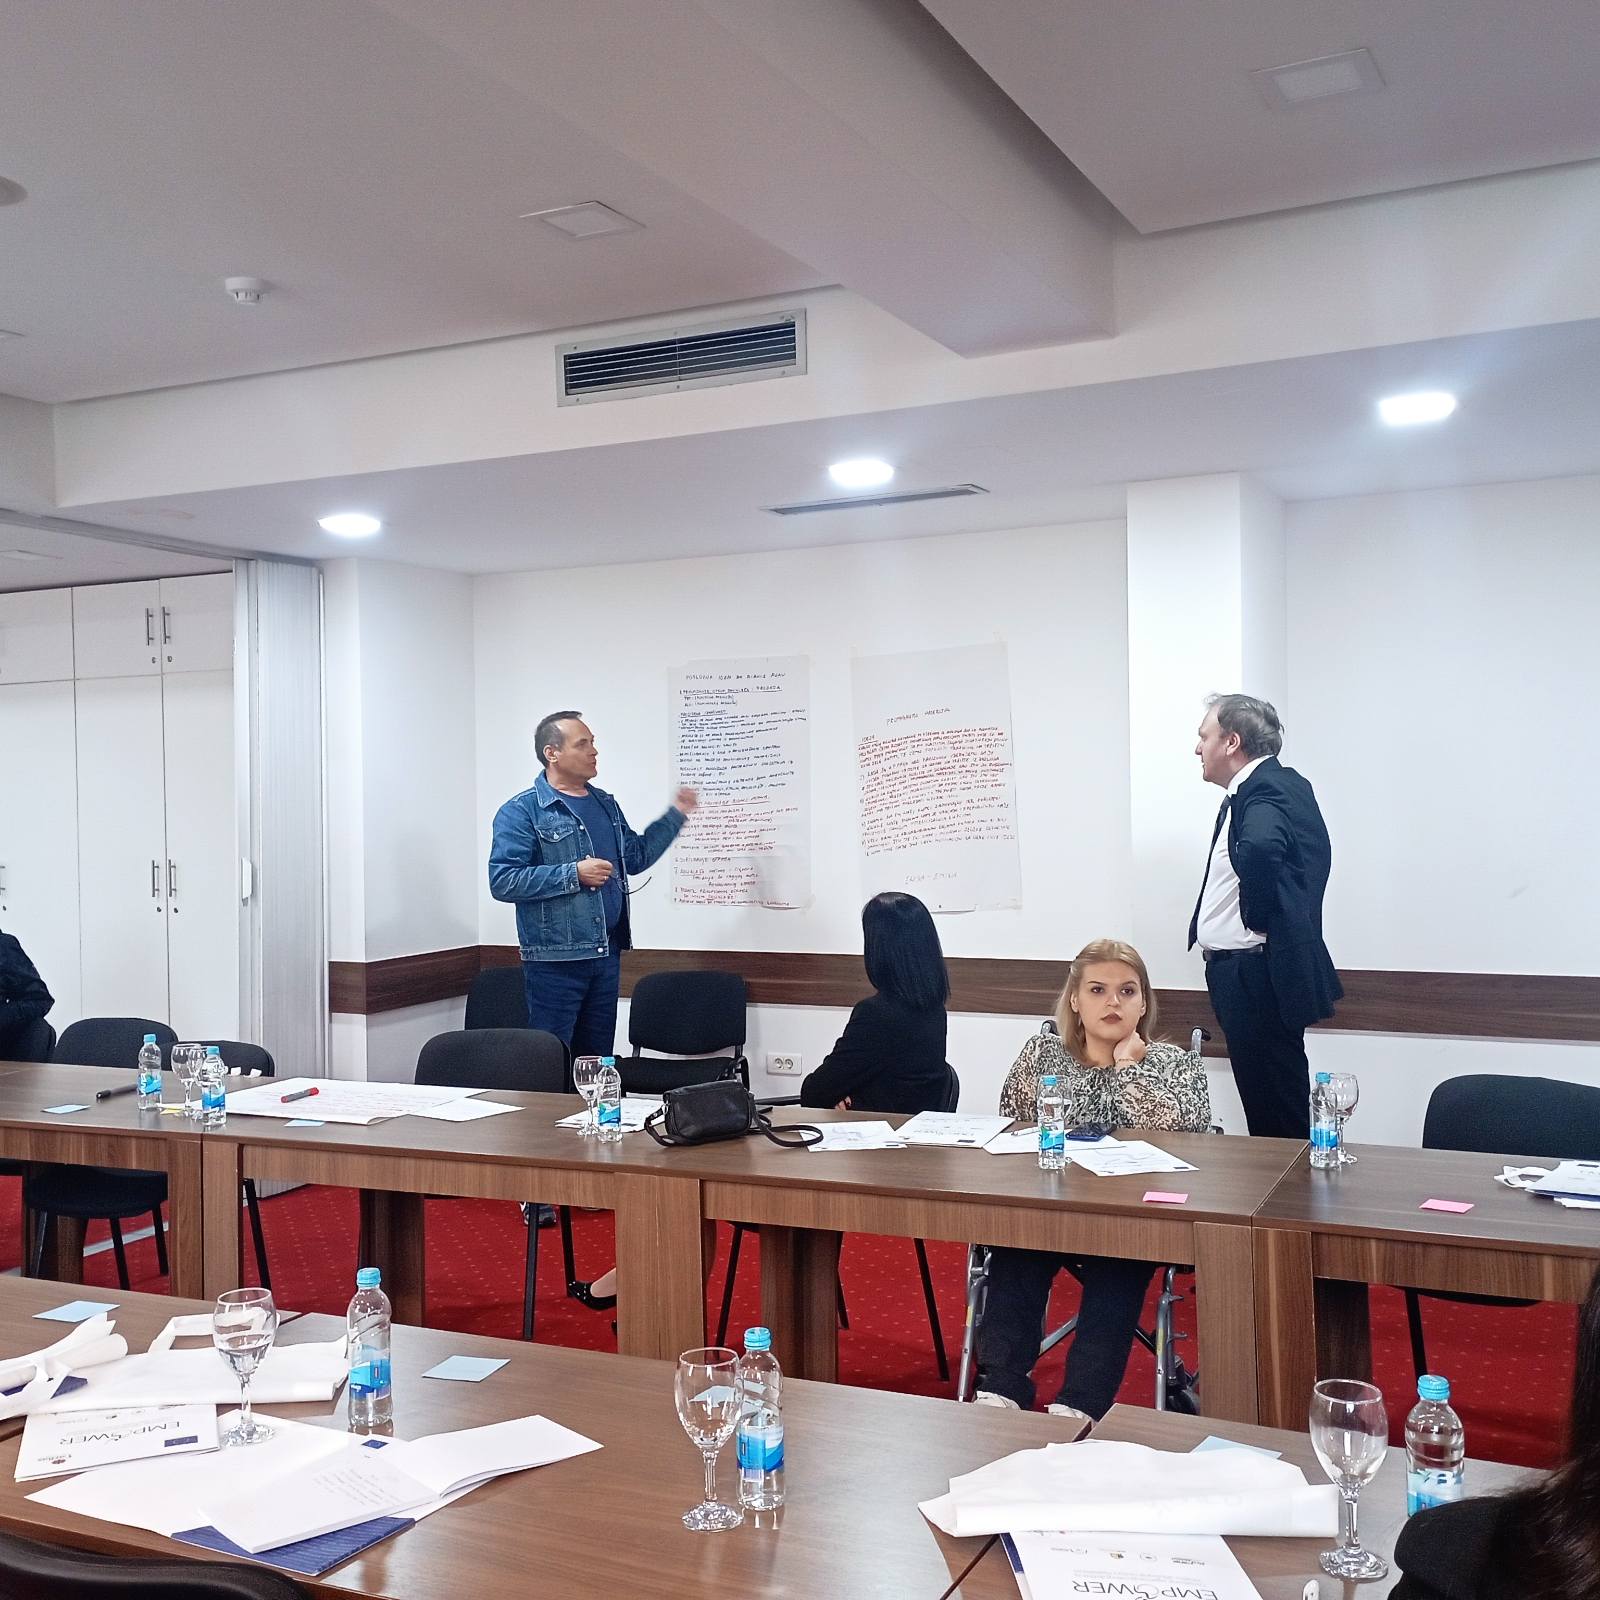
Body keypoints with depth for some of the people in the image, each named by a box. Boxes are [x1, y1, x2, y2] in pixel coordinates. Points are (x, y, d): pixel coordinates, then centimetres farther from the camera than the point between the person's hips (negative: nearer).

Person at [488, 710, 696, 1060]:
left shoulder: (605, 803, 14)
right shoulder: (522, 811, -9)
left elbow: (636, 857, 25)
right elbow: (502, 881, -18)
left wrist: (675, 815, 18)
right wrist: (574, 874, -20)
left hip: (607, 955, 7)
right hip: (554, 960, -7)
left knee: (599, 1061, 14)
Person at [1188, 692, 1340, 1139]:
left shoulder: (1266, 791, -18)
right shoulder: (1282, 784, 13)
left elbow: (1260, 847, -39)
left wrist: (1258, 916, -24)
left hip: (1257, 978, -10)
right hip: (1253, 973, 10)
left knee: (1276, 1120, -3)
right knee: (1267, 1109, 17)